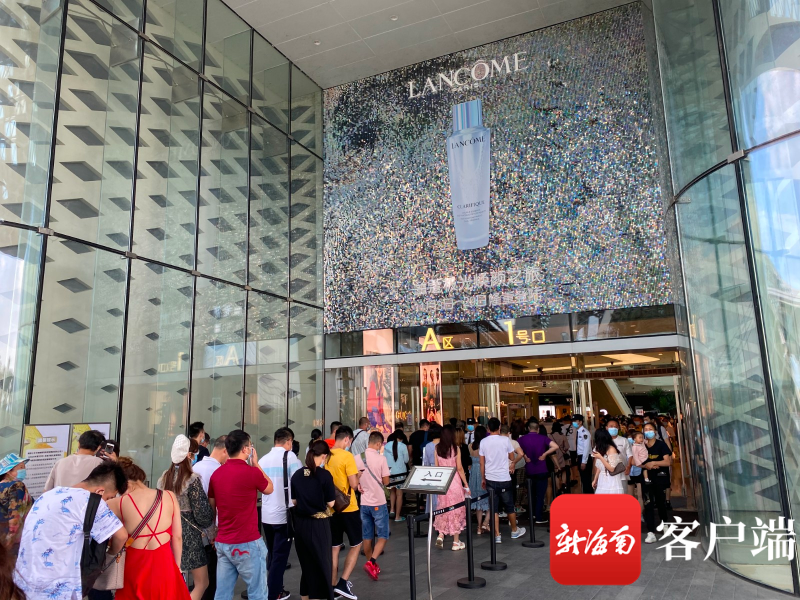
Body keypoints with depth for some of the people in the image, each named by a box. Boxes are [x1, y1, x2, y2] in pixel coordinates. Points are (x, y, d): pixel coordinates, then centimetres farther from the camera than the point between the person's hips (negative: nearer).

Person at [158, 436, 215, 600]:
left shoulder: (164, 477, 4)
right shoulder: (192, 479, -17)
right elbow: (202, 513, -16)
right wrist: (209, 521, 5)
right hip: (189, 535, -7)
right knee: (202, 583, 5)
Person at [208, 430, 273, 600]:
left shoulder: (216, 474, 3)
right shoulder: (251, 472, -15)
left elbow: (212, 506, 15)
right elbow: (269, 489, 6)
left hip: (222, 543, 7)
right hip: (247, 543, -6)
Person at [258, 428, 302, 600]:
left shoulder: (263, 459, 5)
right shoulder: (290, 456, -12)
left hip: (266, 515, 6)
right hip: (283, 514, -6)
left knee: (272, 554, 20)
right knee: (280, 556, 5)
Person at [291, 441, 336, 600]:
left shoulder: (297, 474, -1)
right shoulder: (325, 475, -14)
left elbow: (293, 501, 6)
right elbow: (330, 503, -10)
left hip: (300, 523, 5)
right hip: (319, 524, -5)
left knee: (305, 563, 20)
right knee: (321, 564, 9)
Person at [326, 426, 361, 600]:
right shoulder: (347, 456, -17)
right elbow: (354, 484, -18)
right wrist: (357, 476, 2)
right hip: (348, 507, -6)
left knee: (334, 548, 15)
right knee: (356, 545, 11)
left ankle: (333, 586, 20)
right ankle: (343, 582, 2)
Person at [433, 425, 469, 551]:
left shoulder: (436, 448, 0)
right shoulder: (456, 448, -9)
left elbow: (436, 466, 3)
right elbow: (459, 468, -7)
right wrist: (466, 484, 0)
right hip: (454, 481, -3)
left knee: (443, 508, 16)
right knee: (456, 509, 7)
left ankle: (440, 535, 3)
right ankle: (456, 542, 13)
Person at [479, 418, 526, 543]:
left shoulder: (483, 442, -2)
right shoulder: (505, 440, -9)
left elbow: (482, 463, 2)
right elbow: (512, 457, 3)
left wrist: (483, 479, 12)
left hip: (490, 479, 2)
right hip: (504, 479, -2)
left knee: (494, 508, 7)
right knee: (509, 506, 15)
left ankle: (497, 535, 7)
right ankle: (514, 531, 31)